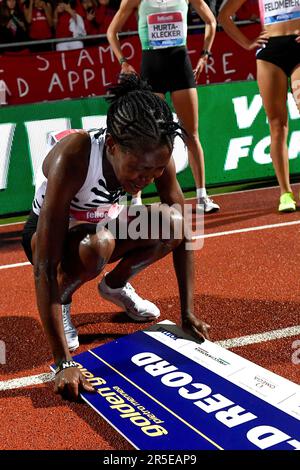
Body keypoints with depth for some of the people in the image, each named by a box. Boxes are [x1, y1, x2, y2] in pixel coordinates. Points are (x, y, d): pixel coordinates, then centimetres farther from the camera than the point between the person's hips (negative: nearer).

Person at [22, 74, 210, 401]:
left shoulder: (154, 156, -25)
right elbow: (45, 267, -41)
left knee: (170, 222, -22)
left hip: (105, 224, 5)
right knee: (96, 246, -38)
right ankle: (60, 301, -4)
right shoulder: (72, 159, -38)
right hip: (49, 233, -5)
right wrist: (63, 363, -43)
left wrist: (188, 314, -19)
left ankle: (116, 286, 7)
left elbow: (183, 231, -14)